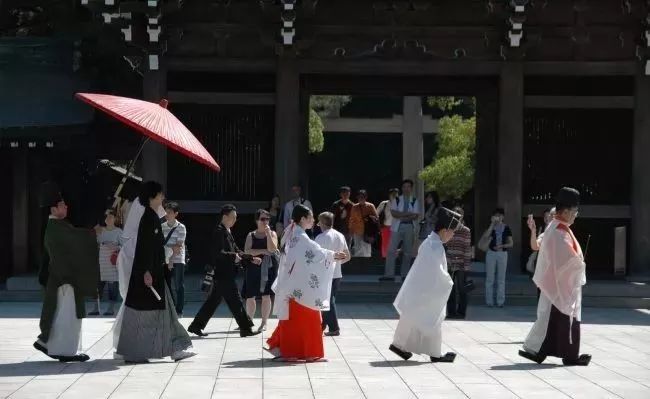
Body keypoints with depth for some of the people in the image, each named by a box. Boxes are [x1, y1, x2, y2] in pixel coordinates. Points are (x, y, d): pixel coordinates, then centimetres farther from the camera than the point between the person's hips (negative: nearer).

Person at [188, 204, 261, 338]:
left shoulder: (227, 232, 17)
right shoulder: (219, 232, -13)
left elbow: (236, 251, 21)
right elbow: (218, 253, -22)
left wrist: (251, 259, 14)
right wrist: (233, 256, -24)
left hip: (226, 275, 10)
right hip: (223, 274, -10)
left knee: (213, 301, 12)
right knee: (235, 301, -4)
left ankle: (196, 326, 16)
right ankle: (246, 329, 1)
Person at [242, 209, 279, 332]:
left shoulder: (272, 233, 4)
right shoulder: (251, 235, 7)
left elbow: (272, 249, -13)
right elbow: (246, 251, -7)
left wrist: (268, 233, -16)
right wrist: (263, 251, -14)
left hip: (268, 268, -1)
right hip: (253, 268, 1)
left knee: (266, 295, -1)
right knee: (250, 296, 3)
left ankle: (264, 323, 6)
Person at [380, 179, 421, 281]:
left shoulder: (415, 201, 5)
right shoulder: (396, 200, 5)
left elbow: (416, 216, -5)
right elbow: (394, 213, -8)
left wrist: (401, 216, -14)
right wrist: (408, 214, -13)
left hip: (409, 227, 1)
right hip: (397, 227, -1)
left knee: (407, 252, 5)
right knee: (391, 250, -8)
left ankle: (405, 274, 13)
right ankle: (389, 274, -8)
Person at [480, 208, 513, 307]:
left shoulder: (506, 228, 4)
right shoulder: (490, 227, 3)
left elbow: (511, 244, 4)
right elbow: (485, 237, -15)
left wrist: (502, 246, -15)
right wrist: (492, 224, -15)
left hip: (502, 253, 0)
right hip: (491, 253, 0)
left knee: (501, 278, 4)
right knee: (489, 278, 1)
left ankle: (500, 301, 9)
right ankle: (489, 301, 6)